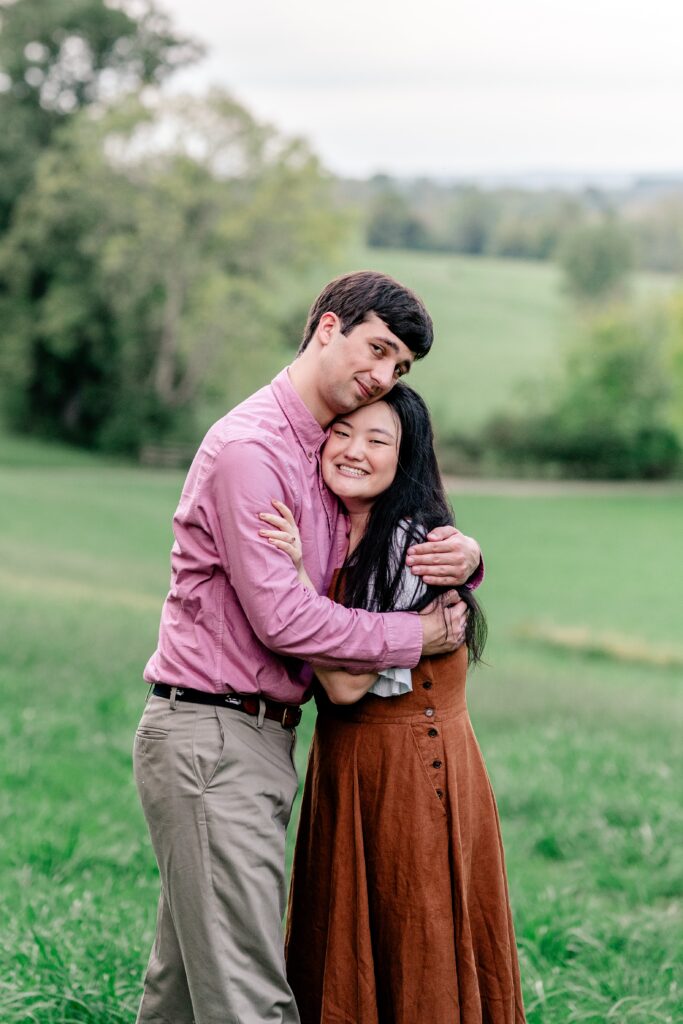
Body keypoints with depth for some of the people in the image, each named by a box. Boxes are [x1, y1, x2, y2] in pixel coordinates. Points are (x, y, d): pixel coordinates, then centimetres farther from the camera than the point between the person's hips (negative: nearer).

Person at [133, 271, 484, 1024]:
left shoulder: (327, 452, 16)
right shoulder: (250, 446, -13)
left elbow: (402, 555, 24)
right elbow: (281, 617, -19)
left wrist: (464, 559, -1)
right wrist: (417, 637, -9)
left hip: (260, 735, 9)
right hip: (211, 734, -9)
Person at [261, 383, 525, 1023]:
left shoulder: (414, 545, -18)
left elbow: (348, 682, -22)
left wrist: (297, 574, -25)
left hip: (414, 767, -8)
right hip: (342, 766, 8)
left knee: (415, 968, 4)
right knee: (341, 965, 18)